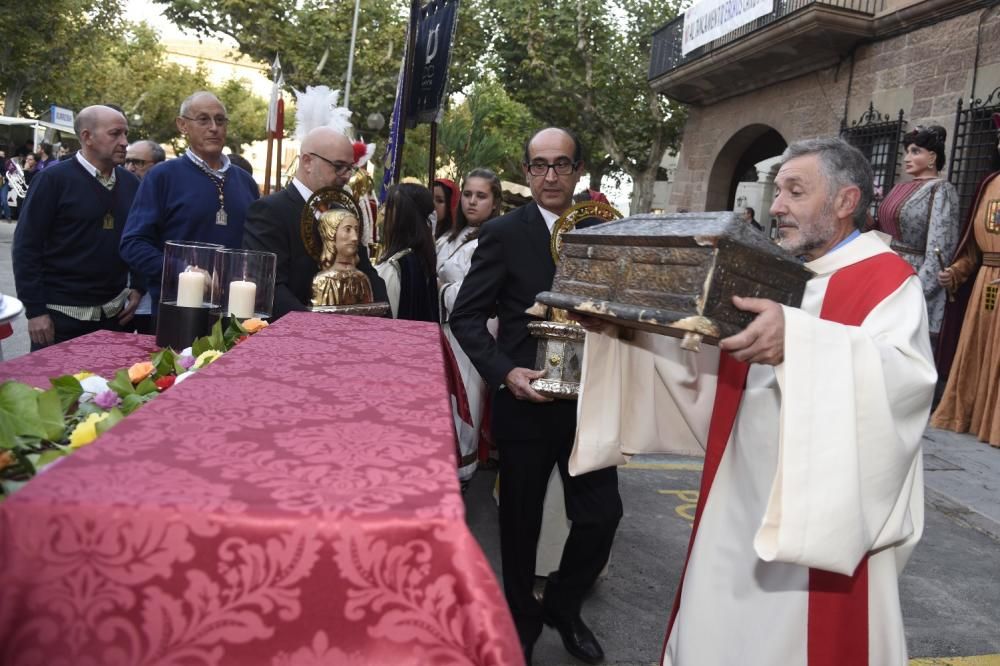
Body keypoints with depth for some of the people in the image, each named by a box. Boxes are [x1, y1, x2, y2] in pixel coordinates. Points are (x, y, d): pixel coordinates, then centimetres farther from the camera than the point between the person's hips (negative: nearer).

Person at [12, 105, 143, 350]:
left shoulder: (131, 183, 6)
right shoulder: (54, 179, -8)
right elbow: (26, 246, -9)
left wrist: (138, 288, 5)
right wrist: (35, 310, -12)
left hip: (113, 312, 4)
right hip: (60, 313, -4)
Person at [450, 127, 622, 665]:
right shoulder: (504, 233, -6)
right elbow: (466, 316, -7)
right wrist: (504, 373, -20)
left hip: (587, 399, 3)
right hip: (525, 400, -2)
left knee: (602, 513, 5)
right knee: (520, 520, 13)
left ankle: (563, 606, 34)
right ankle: (521, 621, 37)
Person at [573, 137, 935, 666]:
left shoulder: (888, 280, -10)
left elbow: (908, 376, -29)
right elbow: (699, 355, 10)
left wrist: (797, 341, -43)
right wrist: (622, 328, -4)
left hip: (819, 514, -6)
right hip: (739, 500, 6)